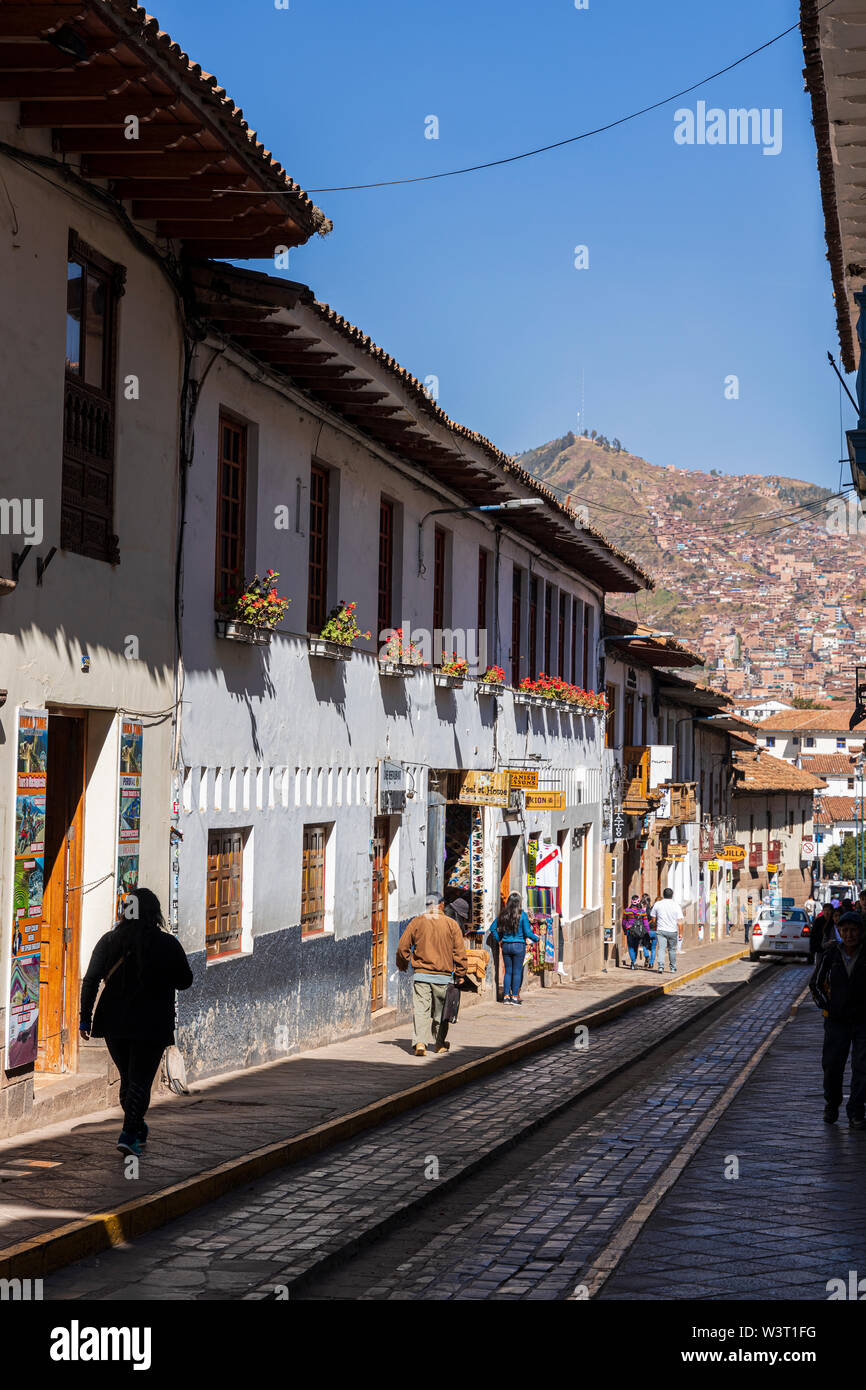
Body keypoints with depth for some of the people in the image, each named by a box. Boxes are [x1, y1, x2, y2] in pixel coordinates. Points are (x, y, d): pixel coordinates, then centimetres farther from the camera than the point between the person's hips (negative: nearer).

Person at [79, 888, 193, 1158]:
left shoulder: (109, 941, 1)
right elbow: (184, 982, 1)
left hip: (114, 1022, 3)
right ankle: (129, 1134, -13)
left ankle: (138, 1129, 31)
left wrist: (86, 1018, 2)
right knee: (140, 1080, 0)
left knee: (127, 1077, 18)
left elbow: (90, 980, -2)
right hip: (152, 1024, -3)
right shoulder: (168, 944, -7)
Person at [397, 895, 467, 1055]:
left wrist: (402, 965, 20)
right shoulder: (452, 924, 0)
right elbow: (459, 951, -1)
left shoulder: (416, 922, 1)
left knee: (420, 1009, -3)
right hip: (443, 976, 1)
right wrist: (460, 974, 7)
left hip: (421, 974, 0)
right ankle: (440, 1043, 24)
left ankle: (419, 1042, -18)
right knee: (440, 1010, 14)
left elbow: (402, 947, 4)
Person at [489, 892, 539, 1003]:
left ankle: (506, 996, 10)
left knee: (508, 971, 11)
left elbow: (493, 928, 6)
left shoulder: (503, 915, 2)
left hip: (506, 945, 4)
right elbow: (527, 932, -9)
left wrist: (498, 940, 15)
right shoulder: (522, 915, -9)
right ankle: (515, 996, 2)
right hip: (519, 946, -4)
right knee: (517, 972, 3)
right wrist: (536, 938, 7)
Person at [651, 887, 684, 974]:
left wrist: (656, 927, 24)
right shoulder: (676, 906, -4)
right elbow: (679, 922, -6)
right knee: (672, 949, 14)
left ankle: (661, 966, -22)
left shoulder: (657, 904, 1)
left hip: (661, 930, 0)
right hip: (672, 931, 0)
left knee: (661, 949, -5)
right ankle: (673, 968, 23)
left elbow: (653, 919, 8)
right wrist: (680, 933, 2)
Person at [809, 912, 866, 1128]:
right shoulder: (830, 956, -1)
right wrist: (827, 1006, 4)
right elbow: (815, 984, 11)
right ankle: (831, 1106, 29)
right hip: (837, 1021, 1)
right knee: (832, 1065, 7)